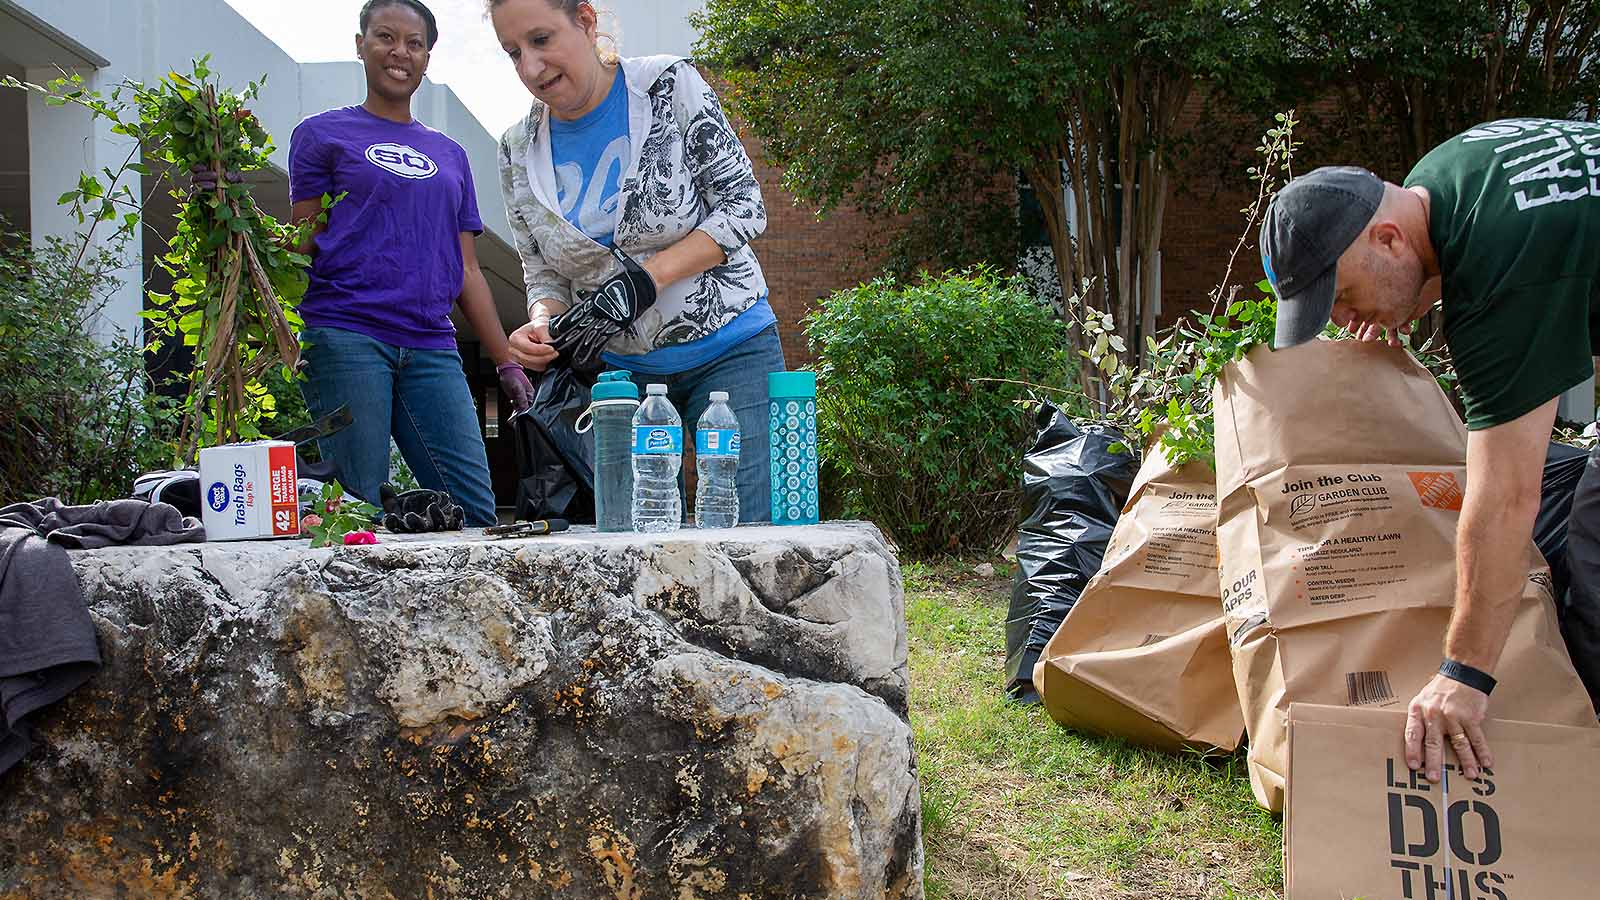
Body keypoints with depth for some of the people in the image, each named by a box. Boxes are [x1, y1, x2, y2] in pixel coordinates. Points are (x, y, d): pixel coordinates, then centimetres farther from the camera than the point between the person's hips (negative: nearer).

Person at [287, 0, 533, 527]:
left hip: (431, 346, 4)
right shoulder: (323, 134, 11)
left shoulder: (449, 155, 23)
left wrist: (507, 364, 14)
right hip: (345, 338, -4)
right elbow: (301, 247, 5)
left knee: (475, 511, -7)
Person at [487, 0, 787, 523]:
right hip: (621, 370, 3)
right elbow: (543, 271, 9)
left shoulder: (671, 86, -9)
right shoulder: (519, 152, 1)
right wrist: (542, 324, -14)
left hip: (728, 351, -3)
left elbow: (743, 205, -9)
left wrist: (647, 276, -20)